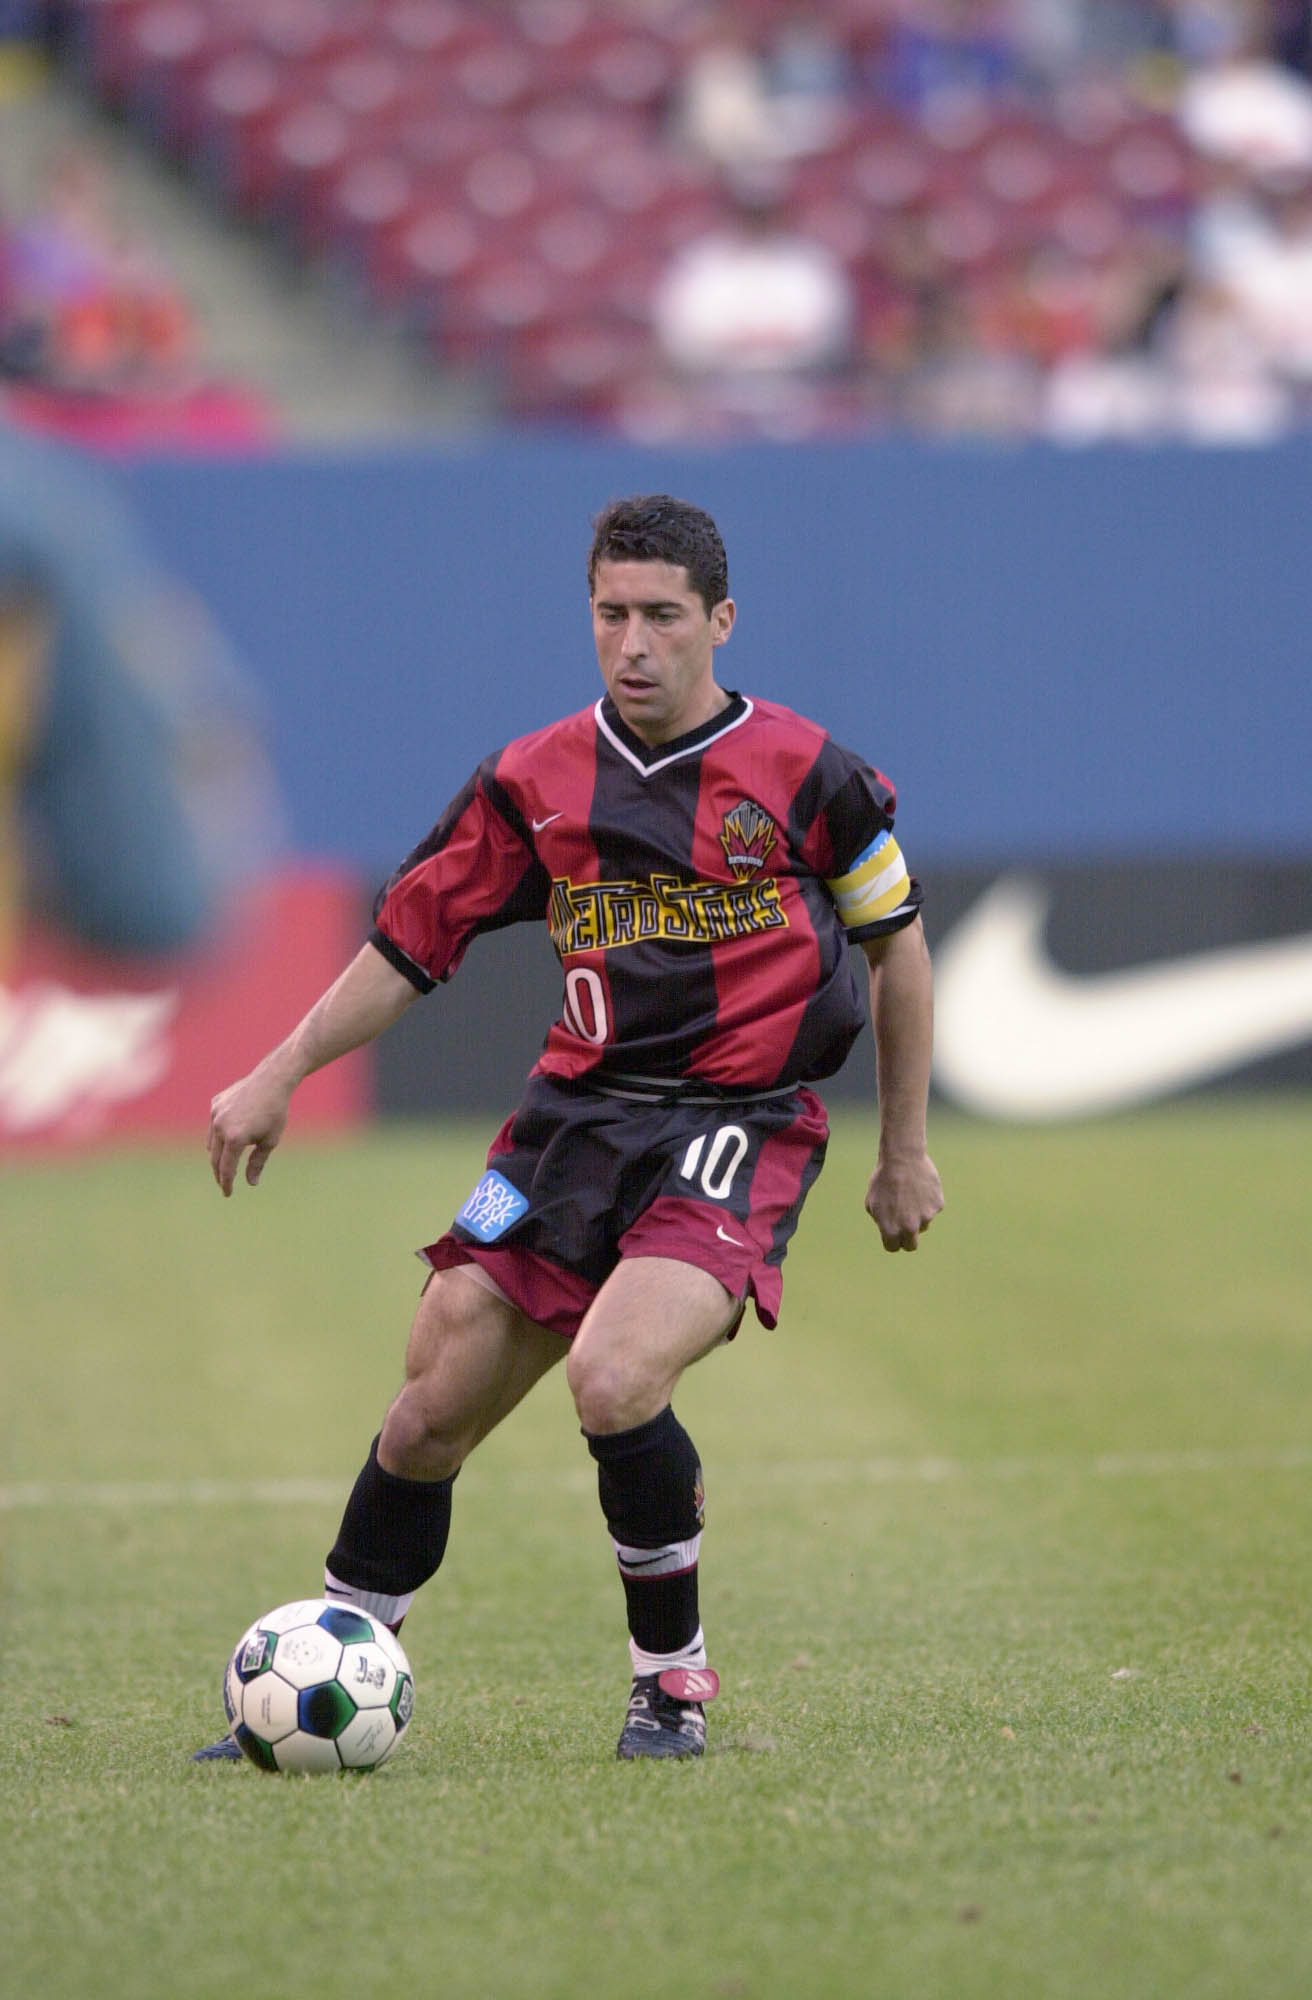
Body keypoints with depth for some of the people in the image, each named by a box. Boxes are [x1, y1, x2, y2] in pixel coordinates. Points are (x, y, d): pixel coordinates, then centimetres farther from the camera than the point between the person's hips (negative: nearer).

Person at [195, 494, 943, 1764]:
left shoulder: (803, 772, -3)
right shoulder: (536, 781, 5)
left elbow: (895, 943, 9)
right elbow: (412, 939, 13)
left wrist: (904, 1152, 12)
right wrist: (281, 1074, 6)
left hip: (739, 1126, -4)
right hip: (576, 1111, 4)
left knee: (613, 1381, -27)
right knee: (432, 1413, 0)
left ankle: (672, 1678, -6)